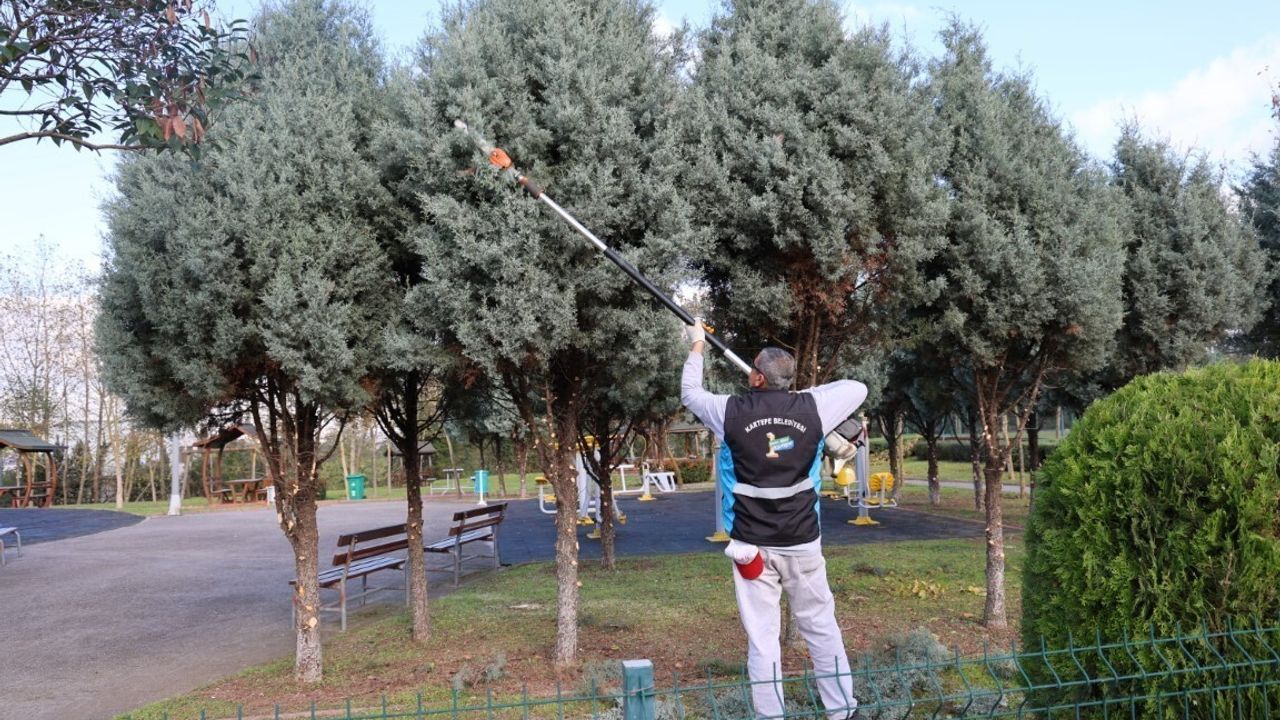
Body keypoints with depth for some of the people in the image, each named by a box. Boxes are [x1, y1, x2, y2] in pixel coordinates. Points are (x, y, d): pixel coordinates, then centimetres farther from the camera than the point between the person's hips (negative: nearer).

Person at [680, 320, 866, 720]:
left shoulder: (732, 412, -8)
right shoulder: (811, 408, -5)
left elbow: (689, 393, 12)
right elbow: (858, 389, 13)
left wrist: (697, 347, 26)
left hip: (753, 546, -1)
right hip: (802, 543, 1)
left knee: (762, 636, 3)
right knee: (821, 627, 13)